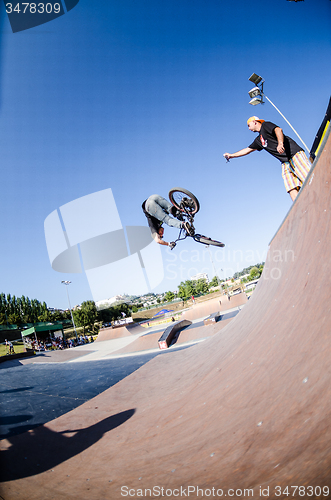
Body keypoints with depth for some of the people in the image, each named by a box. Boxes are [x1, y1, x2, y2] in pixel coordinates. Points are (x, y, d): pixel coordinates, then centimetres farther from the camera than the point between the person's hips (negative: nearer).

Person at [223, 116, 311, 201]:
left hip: (295, 154, -7)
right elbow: (247, 150, 36)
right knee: (291, 189, -10)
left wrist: (280, 143, -35)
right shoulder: (259, 140, 25)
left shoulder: (266, 125, 3)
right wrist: (231, 155, 39)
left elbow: (278, 130, -16)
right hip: (286, 163, 7)